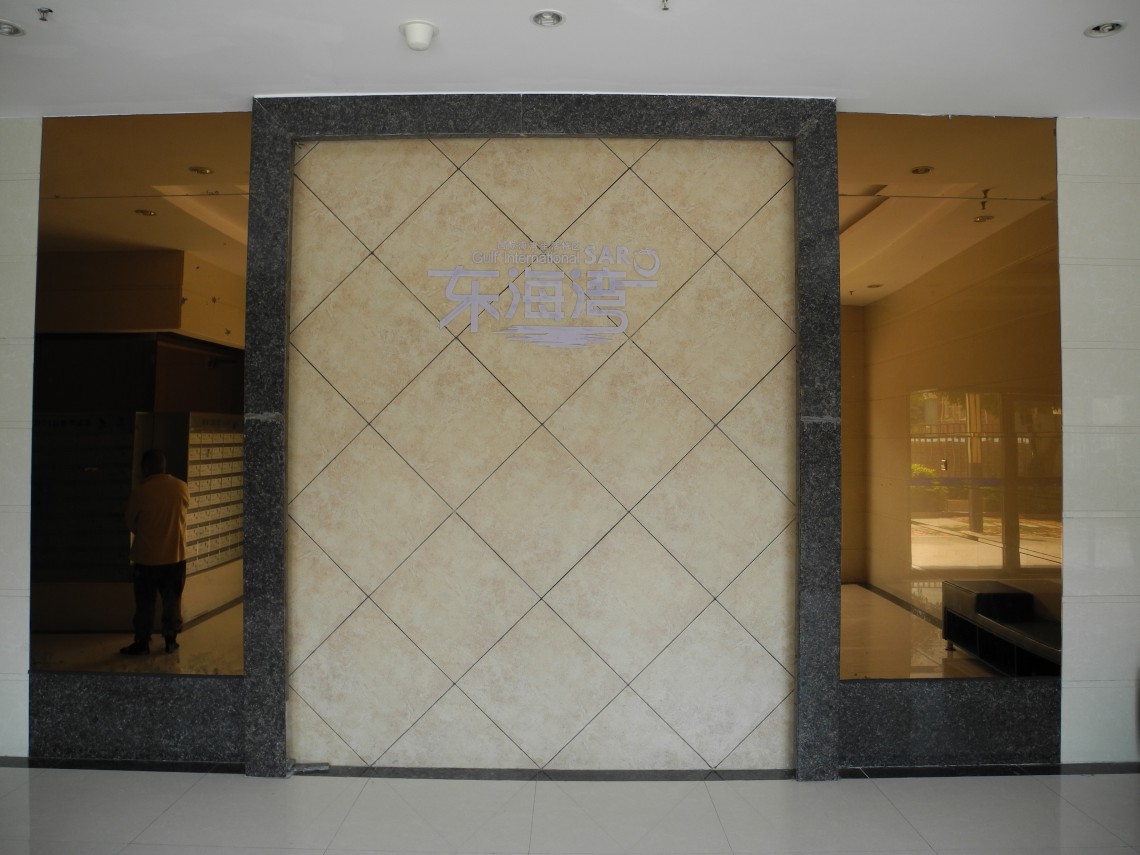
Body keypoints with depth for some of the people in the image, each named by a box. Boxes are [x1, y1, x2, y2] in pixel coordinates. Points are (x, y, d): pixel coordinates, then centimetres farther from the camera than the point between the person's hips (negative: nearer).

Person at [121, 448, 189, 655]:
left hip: (147, 558, -3)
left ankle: (141, 644, 23)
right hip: (176, 557, 3)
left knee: (145, 604, 12)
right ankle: (171, 641, 25)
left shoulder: (140, 492, -14)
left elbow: (130, 523, 0)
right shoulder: (182, 488, -5)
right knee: (173, 602, 15)